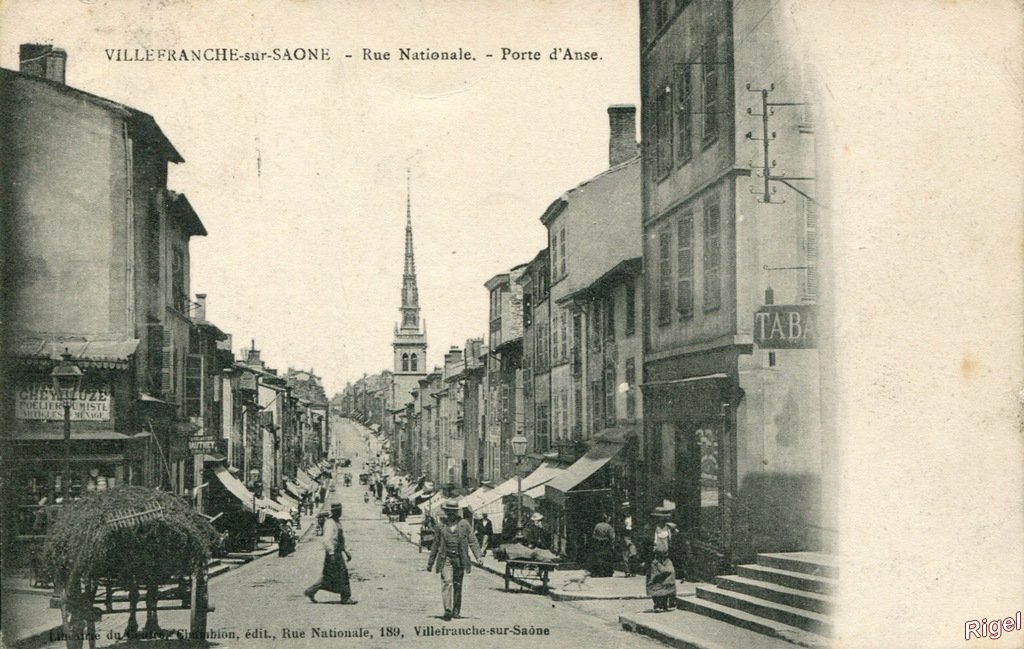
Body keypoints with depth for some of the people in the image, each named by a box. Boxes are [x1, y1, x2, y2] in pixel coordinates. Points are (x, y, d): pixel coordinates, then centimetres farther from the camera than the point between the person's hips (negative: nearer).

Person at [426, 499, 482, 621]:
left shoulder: (464, 525, 4)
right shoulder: (440, 527, 6)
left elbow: (472, 541, 2)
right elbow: (435, 545, 13)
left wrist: (478, 556, -11)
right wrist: (430, 563, 16)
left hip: (460, 559, 1)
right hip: (446, 559, -1)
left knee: (458, 585, 7)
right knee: (447, 582, -17)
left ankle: (456, 611, 17)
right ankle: (447, 609, -25)